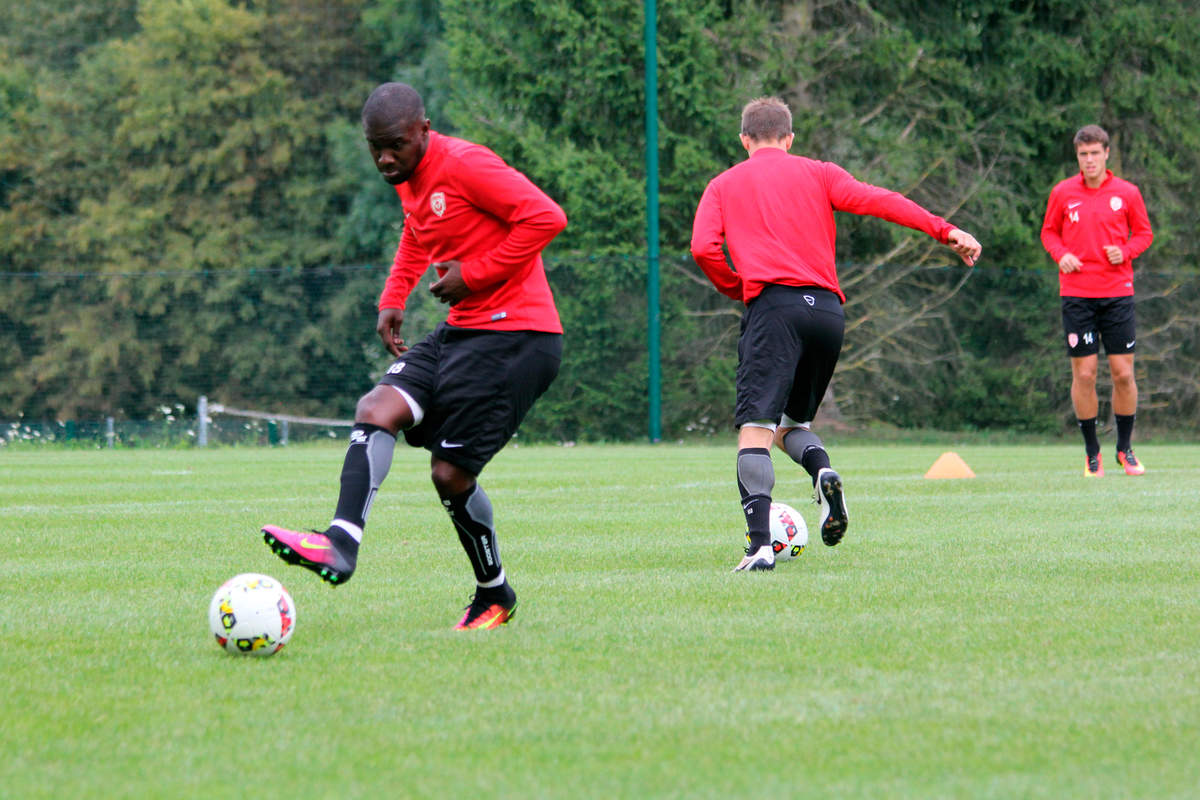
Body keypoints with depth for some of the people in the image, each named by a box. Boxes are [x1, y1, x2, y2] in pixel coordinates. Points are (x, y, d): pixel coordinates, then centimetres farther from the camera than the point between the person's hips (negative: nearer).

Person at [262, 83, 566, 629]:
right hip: (461, 332, 9)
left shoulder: (465, 165, -15)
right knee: (377, 409, -13)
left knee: (451, 474, -9)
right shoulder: (410, 179, 13)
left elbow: (546, 218, -22)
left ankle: (494, 595, 11)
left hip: (514, 334, -9)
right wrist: (393, 299, 21)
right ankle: (341, 543, -26)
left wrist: (474, 274, -17)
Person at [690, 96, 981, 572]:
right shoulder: (818, 174, 20)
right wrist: (944, 231, -1)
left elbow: (704, 248, 3)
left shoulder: (725, 185, 18)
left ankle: (760, 544, -28)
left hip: (773, 305, -3)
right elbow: (875, 201, 5)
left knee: (756, 428, -10)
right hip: (827, 307, 3)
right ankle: (822, 471, -15)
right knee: (792, 421, 20)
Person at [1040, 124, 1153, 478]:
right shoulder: (1062, 193, 4)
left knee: (1123, 373, -2)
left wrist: (1125, 252, -10)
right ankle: (1092, 452, 11)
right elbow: (1049, 232, 13)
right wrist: (1061, 254, -7)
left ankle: (1125, 448, 15)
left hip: (1118, 293, 0)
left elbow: (1144, 233, 10)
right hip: (1077, 295, 0)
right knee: (1083, 374, -2)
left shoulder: (1127, 193, 2)